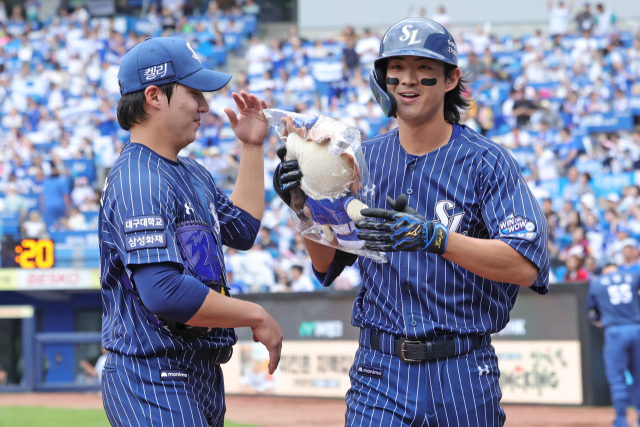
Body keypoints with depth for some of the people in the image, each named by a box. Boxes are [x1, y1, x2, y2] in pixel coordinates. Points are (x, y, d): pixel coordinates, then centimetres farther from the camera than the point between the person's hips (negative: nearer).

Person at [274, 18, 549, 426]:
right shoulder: (365, 160, 8)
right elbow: (327, 264, 9)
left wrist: (433, 237, -29)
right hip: (380, 370, 2)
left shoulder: (487, 162, -5)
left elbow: (526, 266, -18)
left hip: (463, 376, -2)